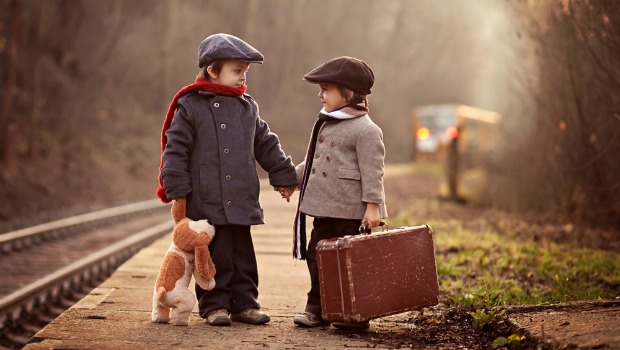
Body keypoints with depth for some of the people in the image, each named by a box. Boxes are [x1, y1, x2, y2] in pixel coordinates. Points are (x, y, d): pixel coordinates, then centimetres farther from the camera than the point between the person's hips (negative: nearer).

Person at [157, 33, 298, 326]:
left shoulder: (247, 108, 12)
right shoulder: (190, 107, -4)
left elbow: (266, 145, 22)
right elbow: (175, 149, -5)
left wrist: (284, 176, 24)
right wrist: (176, 189, -10)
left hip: (241, 201, 5)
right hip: (205, 202, -5)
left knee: (242, 254, 9)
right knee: (214, 255, 0)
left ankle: (244, 303, 18)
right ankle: (214, 304, 12)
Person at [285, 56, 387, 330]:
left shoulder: (366, 130, -13)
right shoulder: (325, 124, 14)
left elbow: (372, 172, -17)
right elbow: (313, 160, 26)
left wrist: (372, 205, -21)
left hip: (351, 213, -8)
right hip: (324, 209, 8)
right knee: (317, 257, 11)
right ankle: (317, 308, 20)